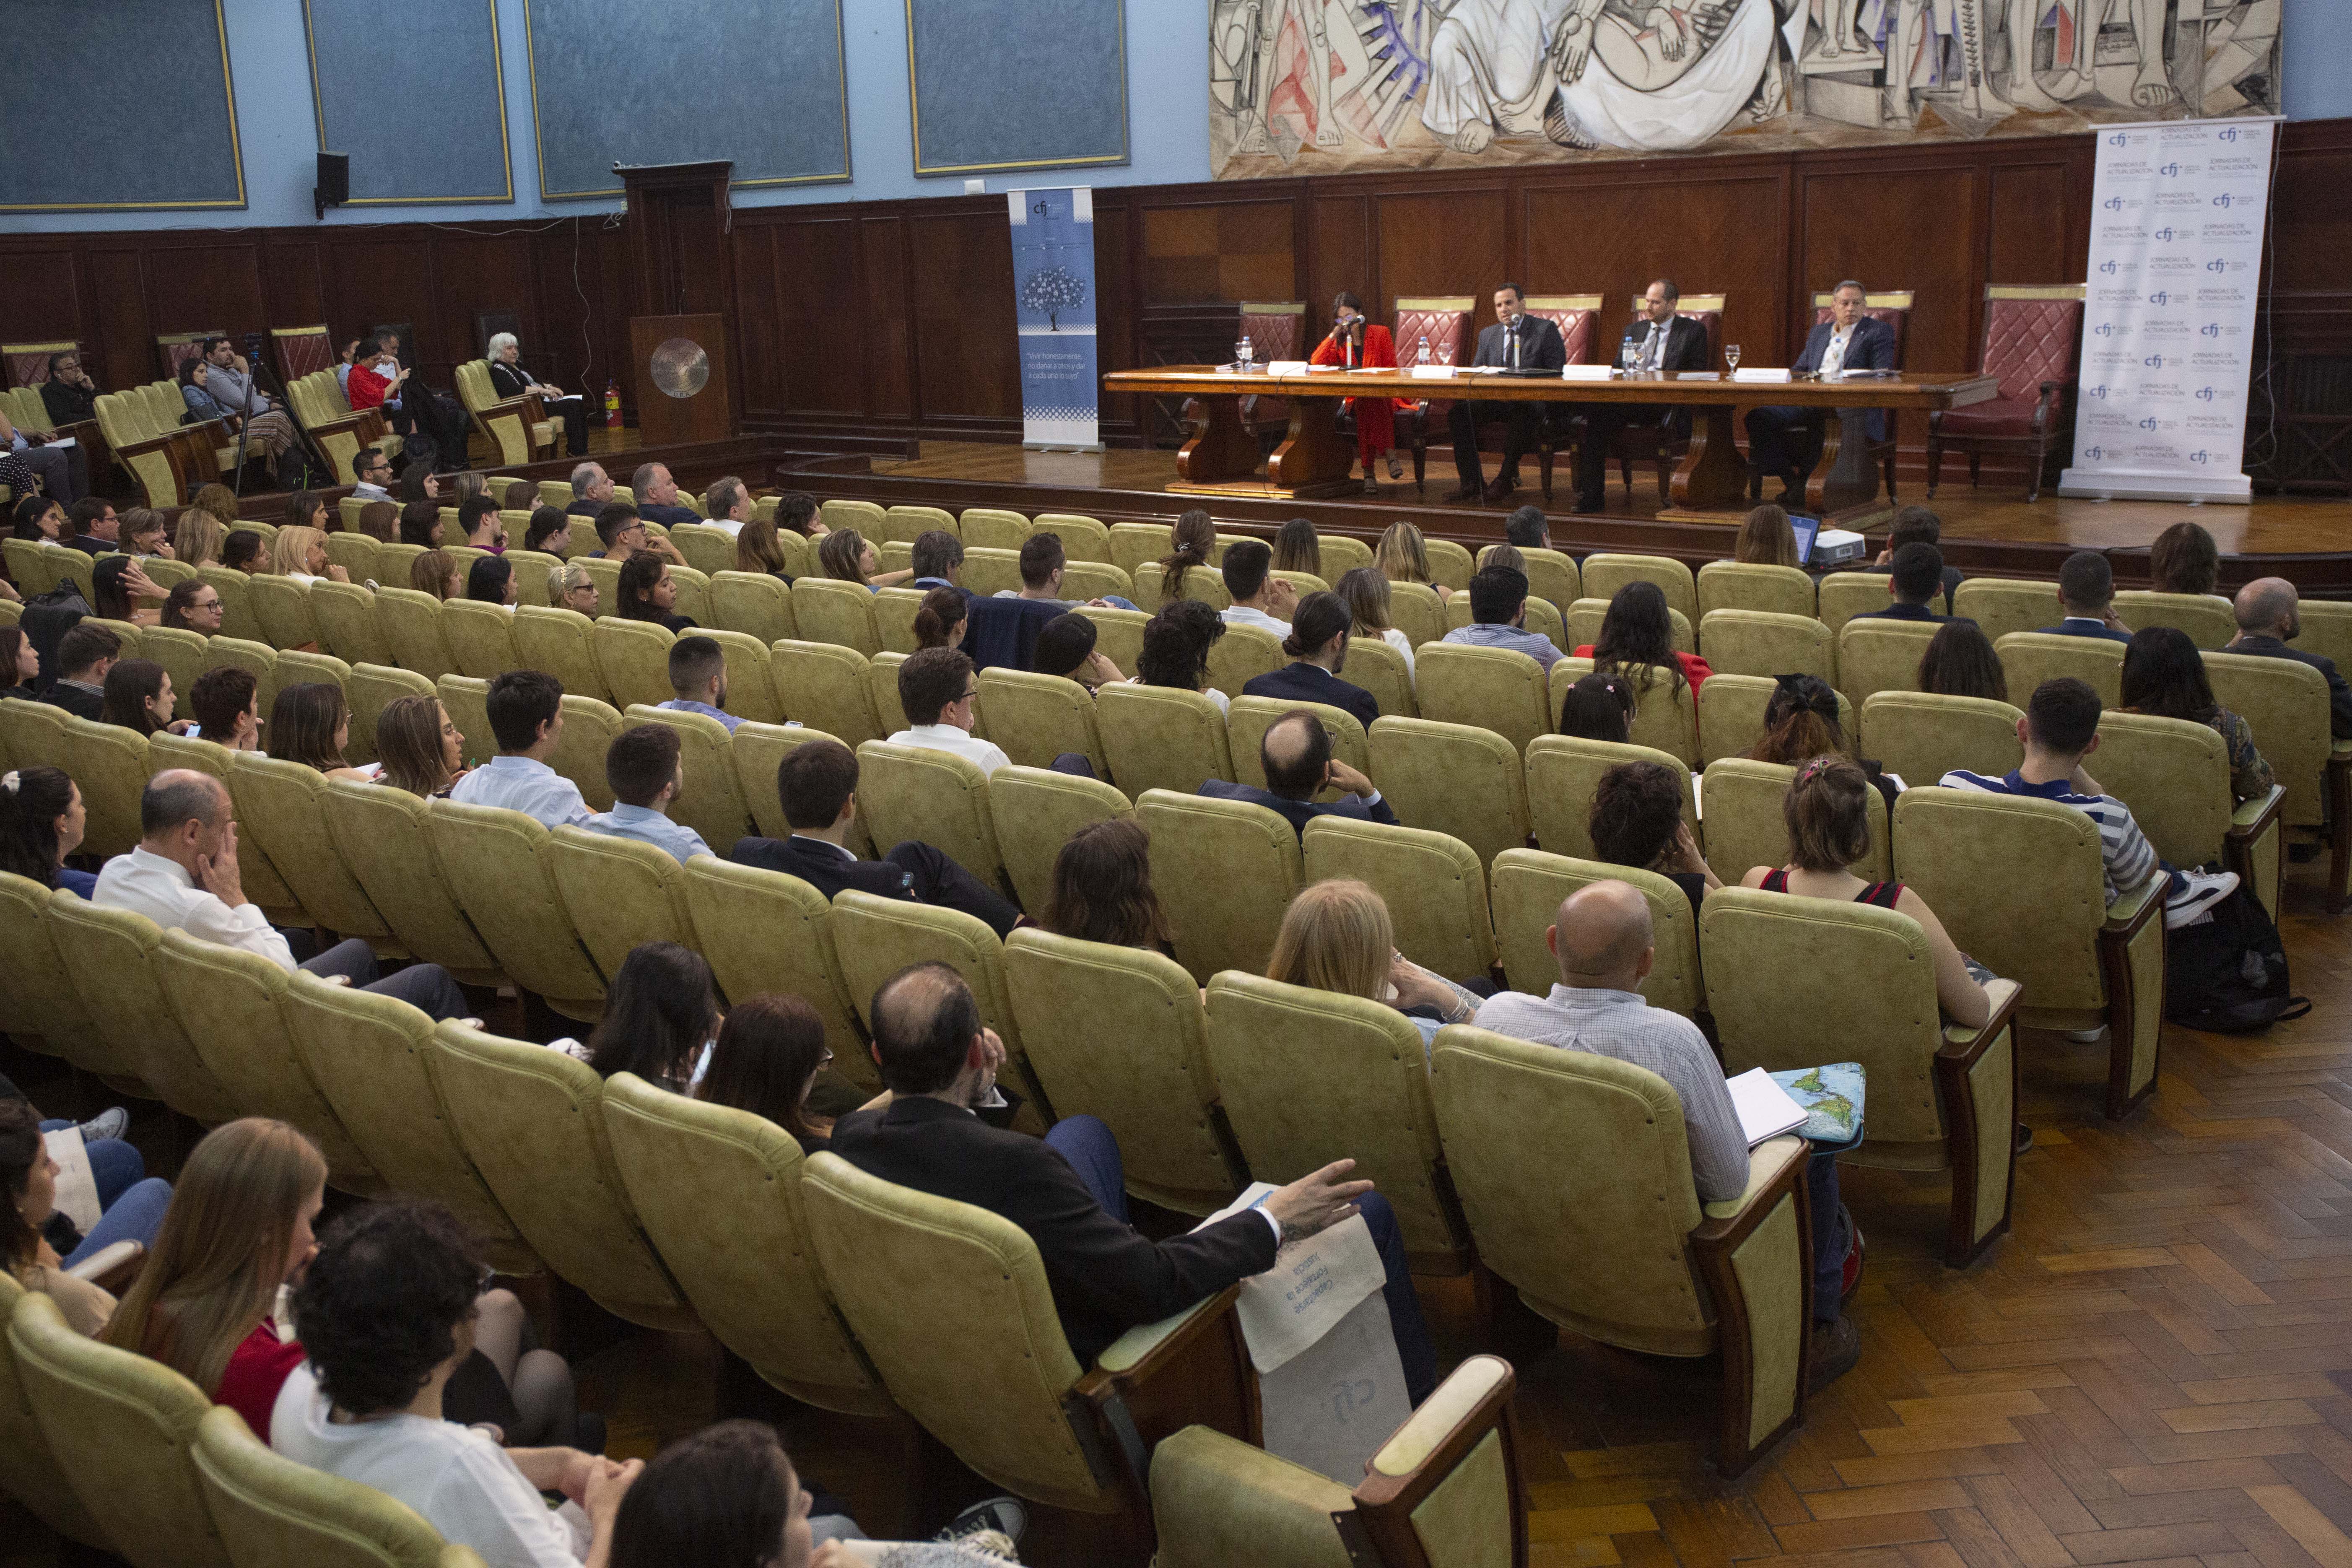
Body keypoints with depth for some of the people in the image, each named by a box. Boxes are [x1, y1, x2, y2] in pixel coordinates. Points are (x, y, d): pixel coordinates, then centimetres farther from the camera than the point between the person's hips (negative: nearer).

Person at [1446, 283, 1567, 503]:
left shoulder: (1546, 330, 4)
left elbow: (1556, 372, -3)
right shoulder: (1487, 335, 19)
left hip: (1531, 401, -4)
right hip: (1494, 400, 5)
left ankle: (1506, 478, -26)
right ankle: (1472, 483, -24)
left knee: (1521, 414, -40)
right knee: (1459, 411, -23)